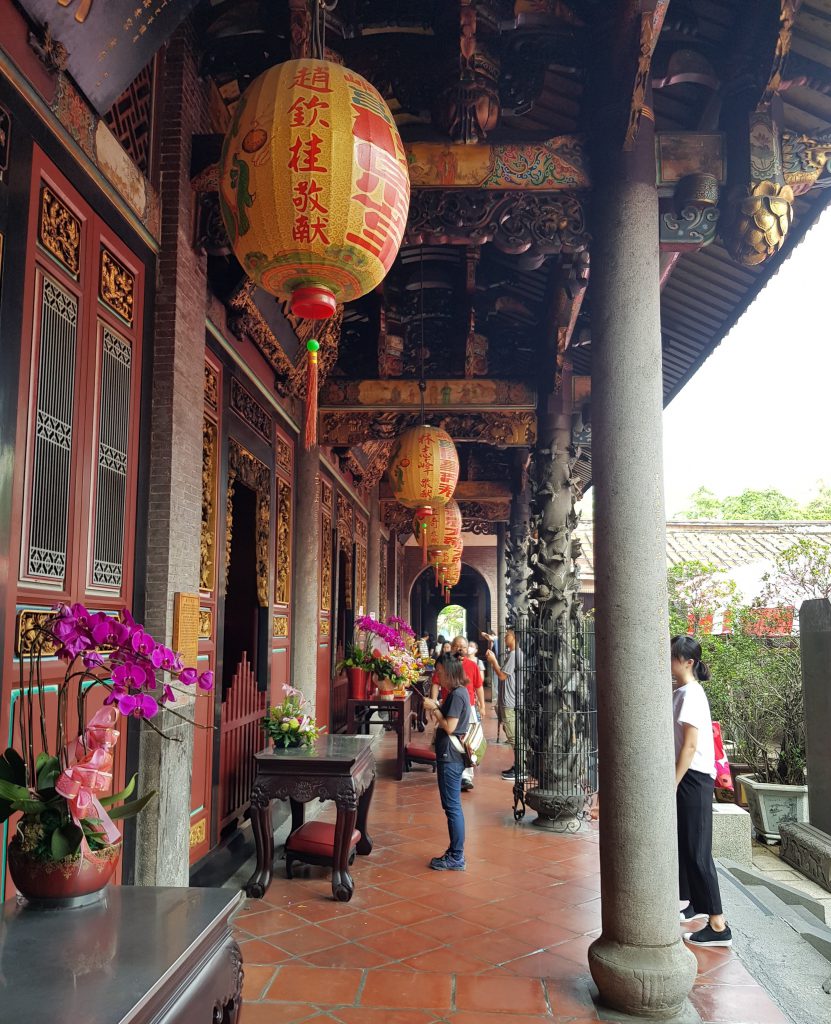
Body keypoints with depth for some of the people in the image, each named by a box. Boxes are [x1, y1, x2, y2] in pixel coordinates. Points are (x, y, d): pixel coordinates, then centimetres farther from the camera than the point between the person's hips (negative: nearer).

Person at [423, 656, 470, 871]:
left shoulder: (457, 695, -17)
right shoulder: (458, 693, 13)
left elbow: (449, 727, -20)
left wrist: (434, 708, -11)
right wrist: (438, 706, 5)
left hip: (450, 757, -10)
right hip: (451, 756, 10)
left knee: (452, 807, -3)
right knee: (453, 806, 16)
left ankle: (456, 857, 3)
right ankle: (455, 852, 24)